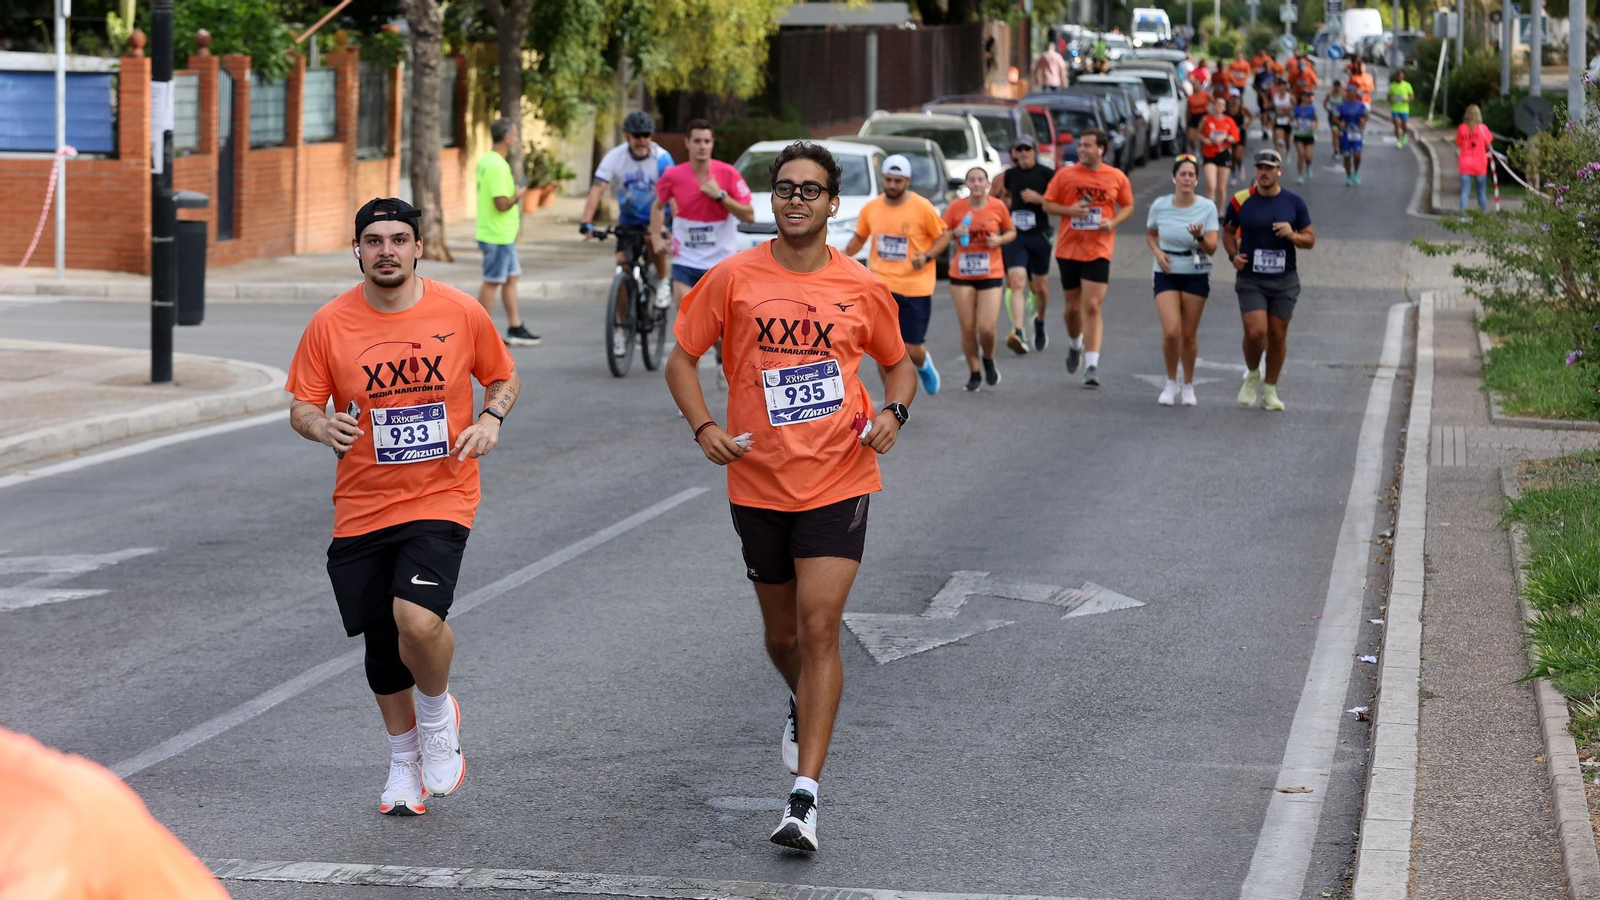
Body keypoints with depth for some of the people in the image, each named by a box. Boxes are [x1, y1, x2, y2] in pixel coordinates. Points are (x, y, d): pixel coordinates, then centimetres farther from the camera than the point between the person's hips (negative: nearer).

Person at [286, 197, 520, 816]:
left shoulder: (461, 313, -2)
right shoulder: (330, 324, -2)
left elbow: (505, 378, 12)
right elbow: (301, 407, 3)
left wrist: (490, 418, -8)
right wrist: (324, 426, -20)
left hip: (441, 500, -2)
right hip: (361, 507, 2)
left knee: (418, 620, -24)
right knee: (381, 645, 11)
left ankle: (437, 717, 8)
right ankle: (404, 761, 36)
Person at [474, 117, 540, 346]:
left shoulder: (486, 160, 11)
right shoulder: (497, 166, -22)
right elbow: (502, 203, -25)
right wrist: (518, 196, -9)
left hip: (504, 235, 10)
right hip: (498, 236, -10)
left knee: (511, 278, 14)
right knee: (492, 282, -2)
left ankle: (515, 328, 18)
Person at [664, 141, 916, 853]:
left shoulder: (861, 289, 1)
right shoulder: (733, 278, -1)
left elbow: (898, 365, 16)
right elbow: (681, 360, 5)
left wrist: (894, 413, -5)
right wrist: (705, 429, -12)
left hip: (839, 480, -1)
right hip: (759, 482, 2)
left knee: (819, 627, -13)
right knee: (783, 635, 14)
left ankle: (804, 797, -14)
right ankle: (803, 707, 50)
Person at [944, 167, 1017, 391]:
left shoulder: (998, 206, -2)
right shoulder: (956, 207, -3)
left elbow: (1012, 232, 11)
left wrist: (1000, 240, -9)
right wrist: (955, 233, -16)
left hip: (991, 275, -1)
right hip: (961, 275, 1)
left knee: (986, 328, -9)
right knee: (967, 329, 1)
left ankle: (989, 361, 22)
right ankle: (974, 374, 20)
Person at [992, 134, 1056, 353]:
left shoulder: (1047, 174, -4)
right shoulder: (1010, 175, 7)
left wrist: (1038, 198, -17)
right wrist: (1007, 205, 6)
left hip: (1040, 235, -2)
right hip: (1016, 236, 2)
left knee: (1040, 286, 10)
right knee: (1017, 284, -14)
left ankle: (1040, 323, 38)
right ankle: (1018, 333, -24)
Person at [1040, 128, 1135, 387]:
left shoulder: (1117, 177, 1)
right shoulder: (1065, 175, 1)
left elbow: (1128, 206, 12)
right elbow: (1047, 204, 5)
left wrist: (1113, 222, -8)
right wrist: (1070, 210, -14)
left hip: (1099, 251, -2)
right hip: (1068, 248, 2)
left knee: (1092, 306, -10)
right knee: (1073, 306, 11)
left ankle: (1091, 364, -10)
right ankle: (1074, 344, 41)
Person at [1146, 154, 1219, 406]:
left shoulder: (1207, 208, -7)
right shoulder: (1160, 205, -4)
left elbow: (1212, 248, -10)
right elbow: (1150, 234, 14)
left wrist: (1199, 237, -31)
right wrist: (1157, 252, -5)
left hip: (1196, 275, 0)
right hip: (1167, 274, 0)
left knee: (1189, 335, 5)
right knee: (1171, 332, -13)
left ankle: (1188, 385, 25)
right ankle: (1171, 383, 9)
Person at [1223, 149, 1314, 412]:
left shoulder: (1294, 202, 0)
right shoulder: (1240, 201, -2)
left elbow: (1310, 240, 5)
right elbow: (1228, 231, 13)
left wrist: (1292, 235, -16)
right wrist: (1233, 255, -5)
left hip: (1284, 281, 1)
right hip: (1250, 280, -1)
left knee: (1277, 336, 5)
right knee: (1255, 333, -14)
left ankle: (1270, 390, 19)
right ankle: (1253, 376, 14)